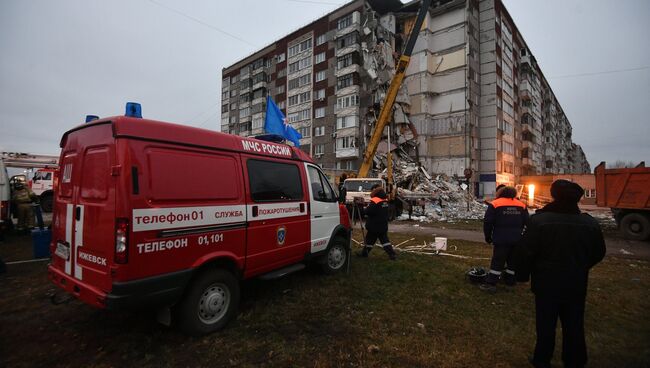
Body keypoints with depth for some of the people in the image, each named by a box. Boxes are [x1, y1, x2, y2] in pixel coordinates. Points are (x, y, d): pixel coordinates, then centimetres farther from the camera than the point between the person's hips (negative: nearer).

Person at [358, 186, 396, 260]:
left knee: (369, 240, 8)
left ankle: (364, 253, 20)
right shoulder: (385, 201, 7)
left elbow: (367, 211, -23)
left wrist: (363, 210, 0)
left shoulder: (374, 201, -19)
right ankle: (392, 254, 4)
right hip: (383, 226, 7)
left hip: (374, 227, -6)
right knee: (384, 240, 9)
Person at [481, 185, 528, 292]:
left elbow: (488, 222, -9)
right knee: (513, 260, 17)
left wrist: (488, 236, 3)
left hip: (501, 239, -4)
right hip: (517, 239, 4)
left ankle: (490, 283, -3)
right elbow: (526, 223, 12)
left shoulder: (494, 204, -7)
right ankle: (510, 280, 27)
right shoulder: (522, 205, 8)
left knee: (497, 261, -3)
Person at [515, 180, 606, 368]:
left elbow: (525, 253, -17)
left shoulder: (538, 220, -20)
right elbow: (598, 254, 8)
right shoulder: (590, 224, -6)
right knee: (574, 326, 17)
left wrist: (522, 275, -1)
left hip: (546, 283, -3)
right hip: (576, 285, 3)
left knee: (546, 324, 11)